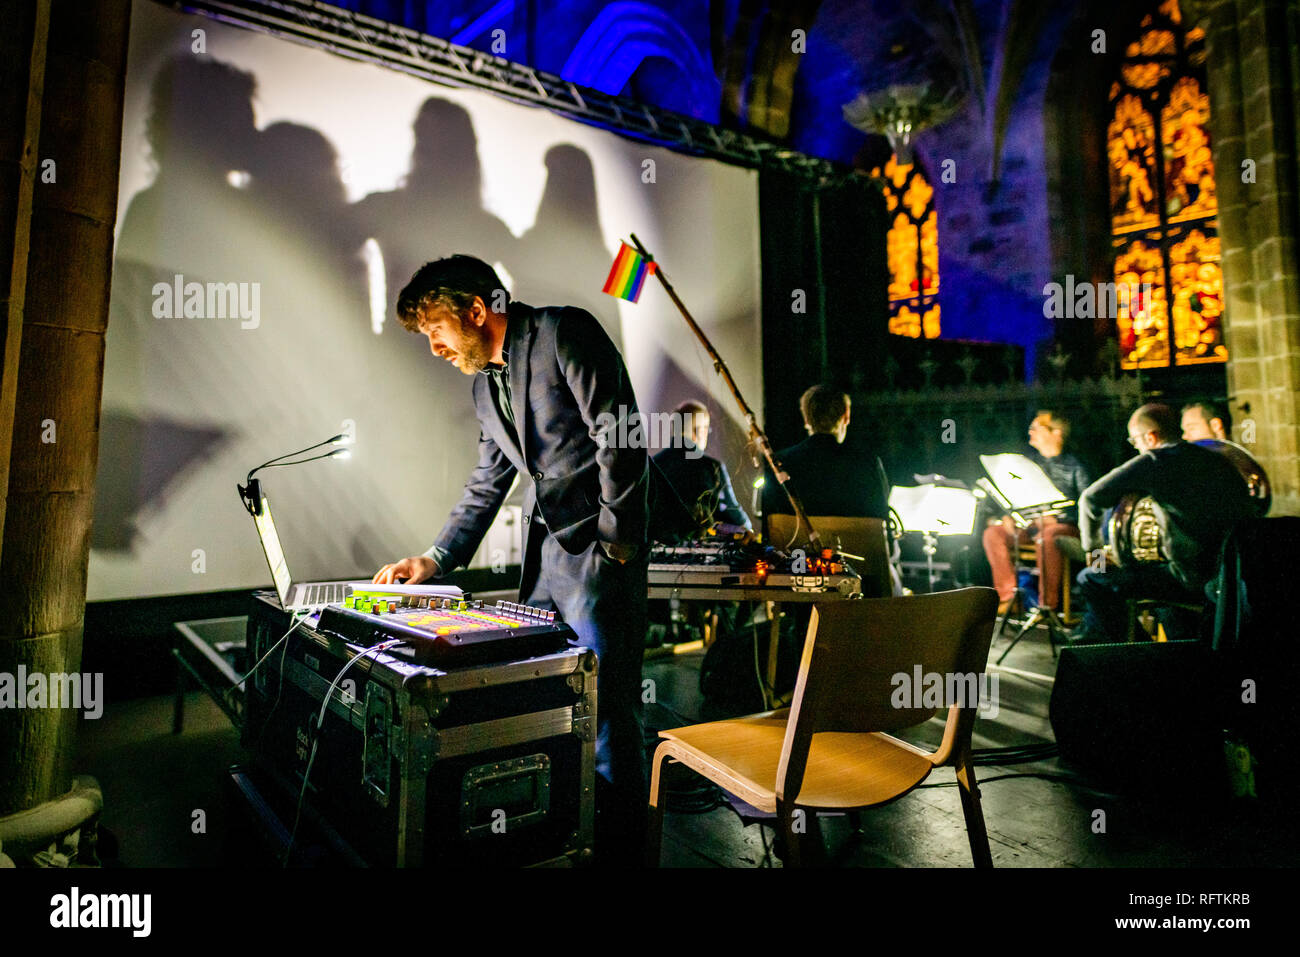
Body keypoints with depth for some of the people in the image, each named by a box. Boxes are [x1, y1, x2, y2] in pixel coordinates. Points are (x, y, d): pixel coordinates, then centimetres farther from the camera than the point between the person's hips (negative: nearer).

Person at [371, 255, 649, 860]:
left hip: (598, 547, -8)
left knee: (605, 707, -4)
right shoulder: (485, 385, 18)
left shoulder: (564, 333, -8)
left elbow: (620, 438, -14)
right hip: (542, 553, 8)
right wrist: (435, 559, 15)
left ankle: (622, 845, 12)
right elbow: (486, 486, 23)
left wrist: (610, 543, -13)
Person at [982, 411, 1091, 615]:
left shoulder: (1074, 467, 3)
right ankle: (1008, 596, -19)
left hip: (1064, 526, -5)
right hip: (1028, 524, 5)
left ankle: (1048, 604, -31)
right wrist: (1008, 515, -2)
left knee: (1047, 537, -39)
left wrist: (1056, 518, -20)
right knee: (992, 533, -21)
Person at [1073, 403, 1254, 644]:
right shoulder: (1221, 461, 13)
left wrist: (1092, 547, 3)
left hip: (1195, 582, -8)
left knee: (1091, 579, 0)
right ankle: (1091, 635, 38)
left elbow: (1091, 499, -11)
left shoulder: (1154, 463, -9)